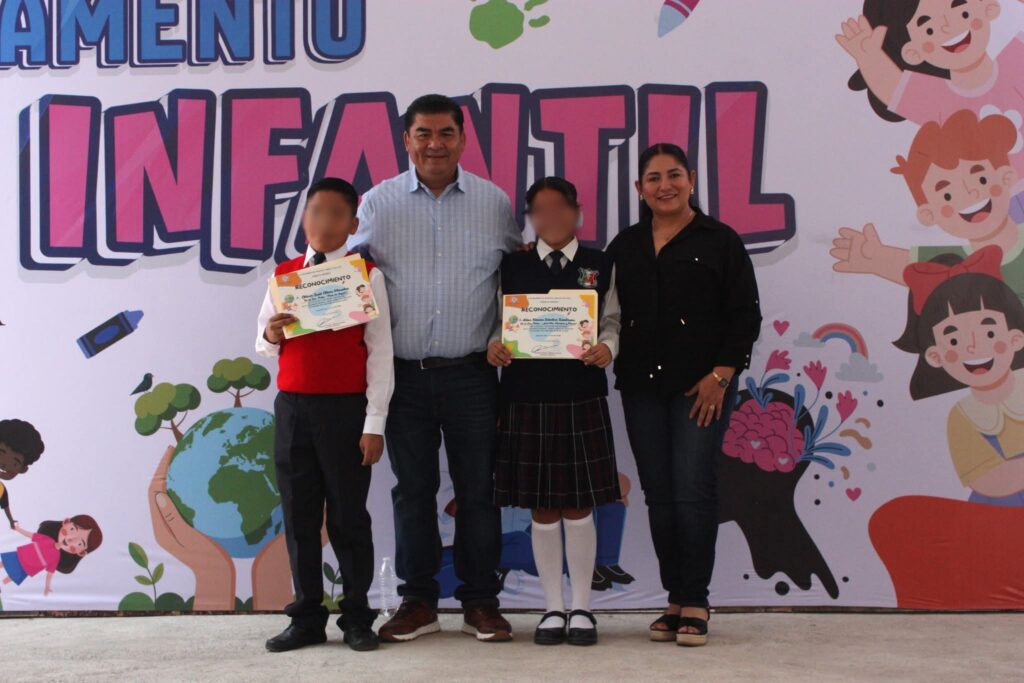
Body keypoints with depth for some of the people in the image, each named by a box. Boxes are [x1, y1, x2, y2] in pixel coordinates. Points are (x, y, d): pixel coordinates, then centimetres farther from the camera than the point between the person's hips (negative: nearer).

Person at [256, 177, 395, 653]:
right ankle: (307, 618, 19)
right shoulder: (283, 274, 9)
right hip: (291, 407, 4)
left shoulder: (366, 275, -3)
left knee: (348, 516, 4)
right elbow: (263, 346, 15)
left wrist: (374, 424, -9)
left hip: (346, 409, -4)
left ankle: (357, 617, 17)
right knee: (299, 515, 9)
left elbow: (380, 352, -5)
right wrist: (270, 336, -10)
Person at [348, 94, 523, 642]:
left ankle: (480, 602, 18)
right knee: (412, 490, 8)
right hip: (404, 372, 0)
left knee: (478, 489, 6)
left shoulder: (494, 202, 4)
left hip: (471, 373, 0)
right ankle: (417, 601, 21)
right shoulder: (378, 202, 3)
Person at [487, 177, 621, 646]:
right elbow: (498, 322, 7)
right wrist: (493, 346, -13)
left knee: (578, 507, 4)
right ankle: (553, 608, 19)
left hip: (582, 398, -1)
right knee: (542, 510, 7)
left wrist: (606, 348, -15)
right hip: (526, 397, 1)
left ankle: (581, 608, 17)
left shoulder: (600, 265, 6)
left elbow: (612, 322, 5)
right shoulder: (512, 267, 8)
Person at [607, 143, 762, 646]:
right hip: (642, 386, 4)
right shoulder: (624, 246, 14)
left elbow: (745, 315, -2)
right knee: (658, 495, 7)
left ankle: (695, 604, 4)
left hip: (702, 386, -4)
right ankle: (675, 600, 17)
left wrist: (720, 375, -9)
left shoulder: (719, 241, 1)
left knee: (692, 492, -8)